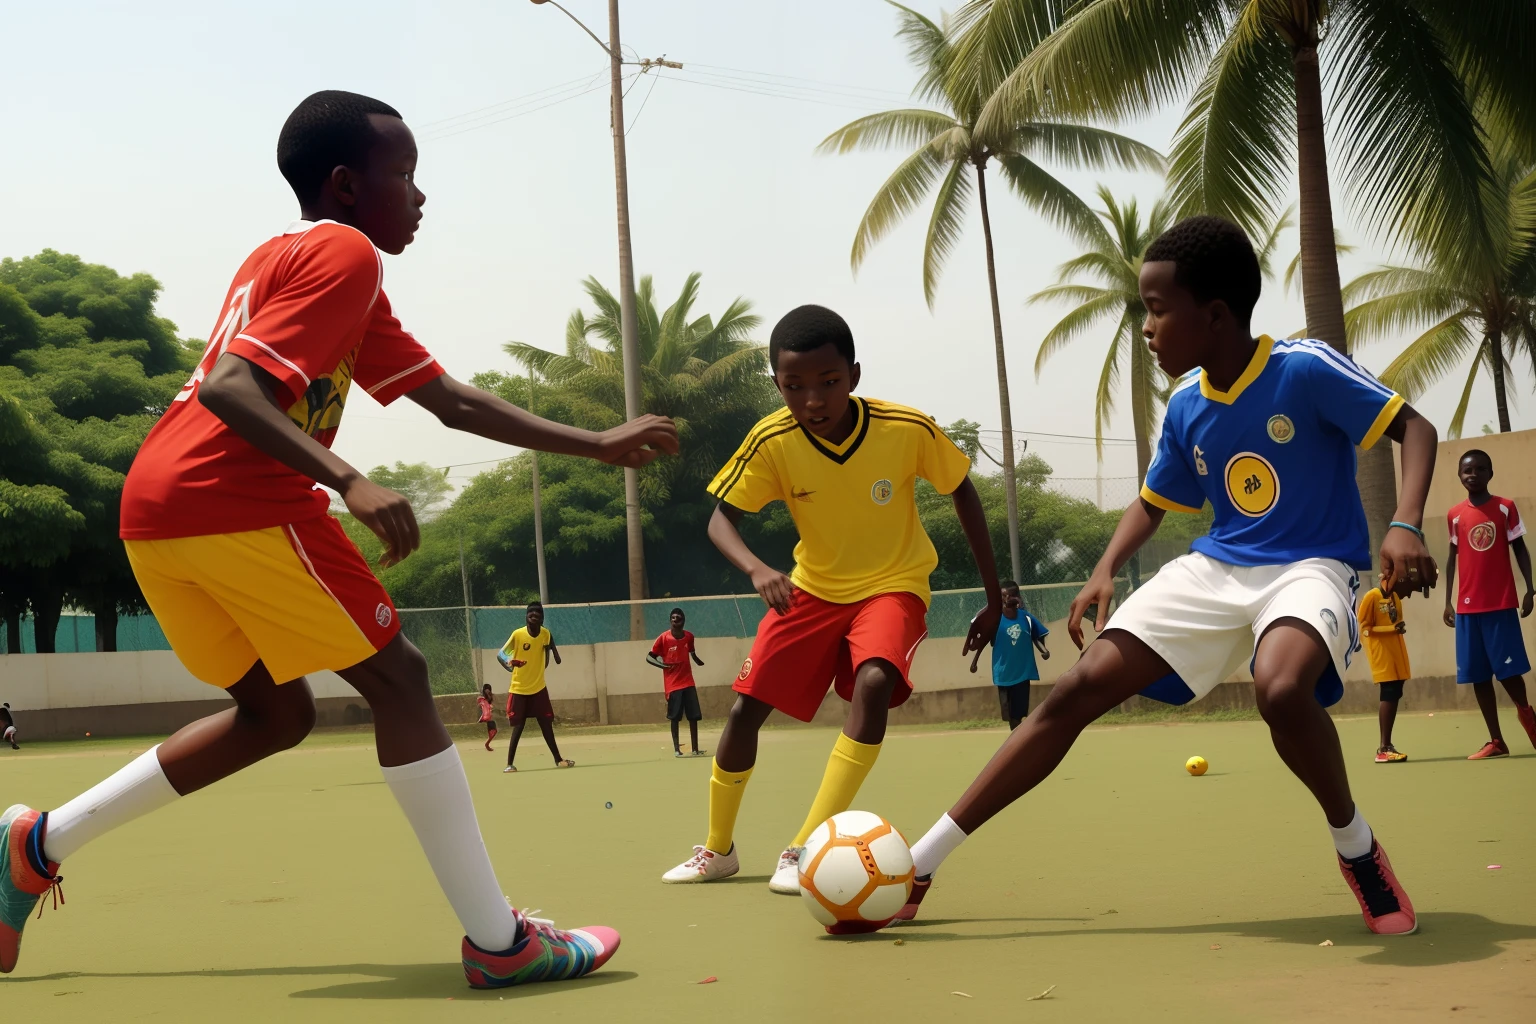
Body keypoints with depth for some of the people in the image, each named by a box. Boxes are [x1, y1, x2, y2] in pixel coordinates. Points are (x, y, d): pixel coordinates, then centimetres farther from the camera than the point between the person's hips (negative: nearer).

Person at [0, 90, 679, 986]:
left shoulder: (290, 257, 27)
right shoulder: (343, 254, -4)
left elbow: (455, 403, 23)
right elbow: (229, 388, -19)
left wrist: (599, 446, 20)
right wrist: (351, 483, -28)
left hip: (154, 510, 10)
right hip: (240, 502, -10)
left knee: (276, 713, 20)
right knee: (398, 680, -4)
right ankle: (500, 942, -4)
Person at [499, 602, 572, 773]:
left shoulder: (546, 634, -5)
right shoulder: (517, 634, -16)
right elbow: (499, 654, -14)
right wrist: (509, 663, -33)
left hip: (539, 688, 3)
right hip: (519, 689, -3)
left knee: (546, 724, 7)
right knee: (518, 727, -3)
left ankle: (558, 759, 15)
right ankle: (509, 764, 5)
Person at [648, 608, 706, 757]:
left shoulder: (689, 636, 4)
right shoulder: (663, 638, -9)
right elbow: (649, 657, -5)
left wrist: (700, 662, 5)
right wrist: (662, 665, -22)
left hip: (688, 683, 4)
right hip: (673, 684, -4)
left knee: (694, 717, 3)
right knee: (675, 718, -3)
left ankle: (695, 748, 10)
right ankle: (676, 749, 4)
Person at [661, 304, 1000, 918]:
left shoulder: (910, 430, -23)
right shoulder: (771, 442, -21)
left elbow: (962, 493, -7)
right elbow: (720, 519, -13)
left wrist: (993, 597, -3)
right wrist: (756, 569, -35)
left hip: (893, 584, -2)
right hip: (813, 586, 3)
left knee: (873, 681, -31)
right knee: (746, 706, -1)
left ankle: (805, 851, -25)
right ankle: (719, 849, 25)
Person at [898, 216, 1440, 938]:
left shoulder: (1306, 370, -15)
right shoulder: (1186, 406, 3)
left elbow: (1415, 428, -10)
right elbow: (1153, 504, 17)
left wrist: (1405, 526, -27)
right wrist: (1106, 571, 0)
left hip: (1310, 566, -5)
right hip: (1215, 567, 6)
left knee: (1281, 688, -39)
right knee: (1080, 688, -7)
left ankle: (1356, 846, -9)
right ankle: (923, 861, -4)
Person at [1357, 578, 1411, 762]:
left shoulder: (1396, 598, 15)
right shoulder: (1371, 596, -8)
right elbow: (1363, 628, -10)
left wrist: (1399, 627, 5)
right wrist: (1392, 628, -19)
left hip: (1397, 654, 8)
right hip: (1382, 656, -8)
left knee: (1394, 697, 7)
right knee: (1389, 696, -13)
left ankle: (1387, 745, 13)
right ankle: (1383, 749, -13)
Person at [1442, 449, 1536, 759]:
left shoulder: (1506, 508, 0)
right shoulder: (1455, 515, 6)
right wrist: (1447, 601, 9)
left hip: (1501, 604, -2)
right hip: (1467, 607, 2)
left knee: (1509, 669, -3)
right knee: (1478, 675, 1)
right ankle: (1496, 741, 7)